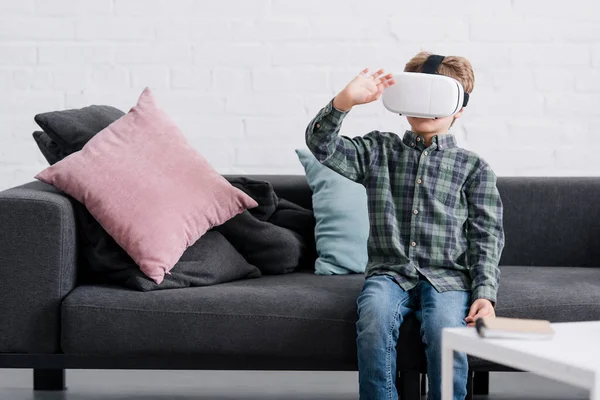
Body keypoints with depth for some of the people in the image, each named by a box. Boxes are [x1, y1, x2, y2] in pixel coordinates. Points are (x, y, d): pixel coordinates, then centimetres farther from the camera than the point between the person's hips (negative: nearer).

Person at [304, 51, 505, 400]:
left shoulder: (474, 168, 12)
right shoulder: (379, 151, 16)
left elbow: (487, 238, 6)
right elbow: (321, 145, 2)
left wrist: (485, 293, -10)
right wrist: (347, 99, -15)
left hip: (447, 277, -1)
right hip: (389, 272, 1)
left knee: (446, 332, -33)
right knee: (375, 322, -33)